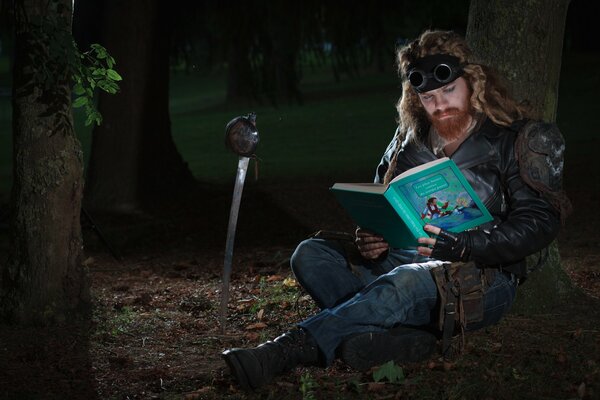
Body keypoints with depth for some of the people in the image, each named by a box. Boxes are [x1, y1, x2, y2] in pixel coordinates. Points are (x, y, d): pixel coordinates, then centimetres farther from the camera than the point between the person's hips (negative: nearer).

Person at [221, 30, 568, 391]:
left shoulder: (512, 139, -2)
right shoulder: (409, 141, 14)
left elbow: (542, 221, -9)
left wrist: (463, 245, -23)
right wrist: (369, 240, -5)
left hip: (483, 280, -6)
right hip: (405, 263, 6)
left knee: (405, 283, -39)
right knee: (310, 255, -15)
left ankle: (289, 350, -40)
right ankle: (403, 336, -34)